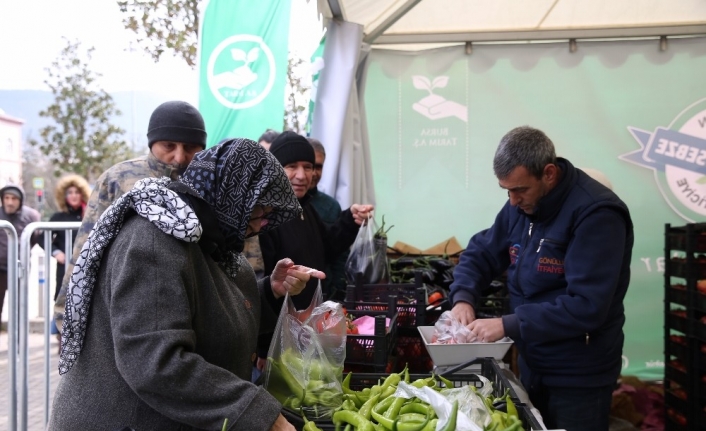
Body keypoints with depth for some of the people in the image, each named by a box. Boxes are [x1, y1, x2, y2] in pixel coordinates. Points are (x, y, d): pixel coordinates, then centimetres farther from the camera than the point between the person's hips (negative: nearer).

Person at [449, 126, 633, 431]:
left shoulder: (596, 214, -23)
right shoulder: (521, 204, 2)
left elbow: (586, 306, -30)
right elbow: (480, 253, 10)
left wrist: (508, 326, -29)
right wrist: (463, 298, -10)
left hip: (578, 377, -7)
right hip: (531, 363, 7)